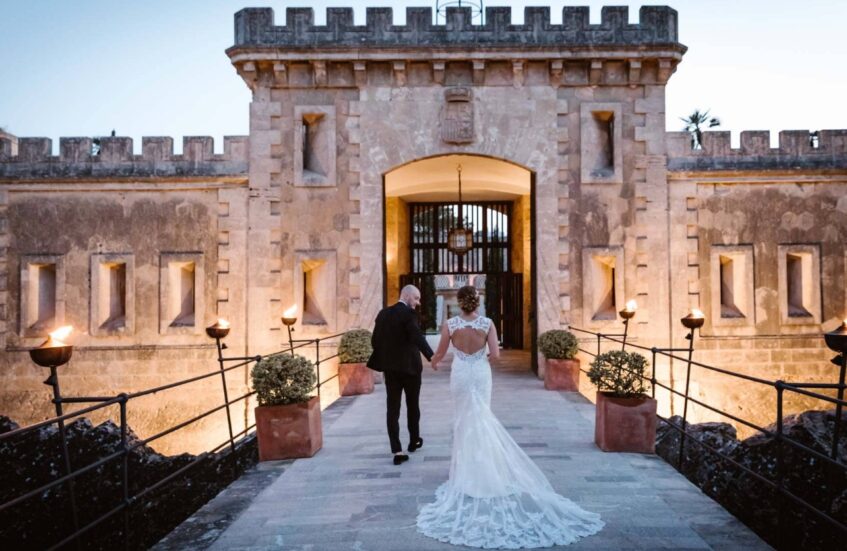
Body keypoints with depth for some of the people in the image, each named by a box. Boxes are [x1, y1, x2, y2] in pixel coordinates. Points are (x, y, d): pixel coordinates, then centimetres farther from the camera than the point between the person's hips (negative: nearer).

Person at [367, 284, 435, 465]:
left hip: (390, 367, 5)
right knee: (412, 405, 15)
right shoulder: (409, 313, -13)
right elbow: (418, 337, -28)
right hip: (410, 366, -5)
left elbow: (375, 340, 9)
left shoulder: (383, 313, 6)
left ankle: (397, 451, 0)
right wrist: (431, 356, -37)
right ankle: (414, 441, 32)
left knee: (392, 409, 3)